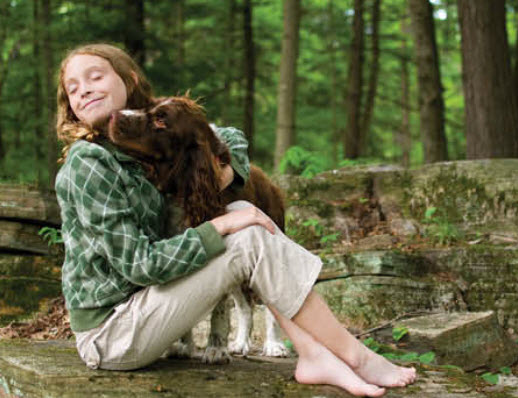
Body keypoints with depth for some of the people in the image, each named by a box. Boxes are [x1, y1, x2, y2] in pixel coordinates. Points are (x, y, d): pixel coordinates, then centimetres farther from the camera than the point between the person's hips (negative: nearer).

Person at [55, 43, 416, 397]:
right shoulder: (88, 162, -17)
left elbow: (229, 137, 19)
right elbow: (137, 264, -21)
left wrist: (228, 168, -3)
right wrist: (222, 226, -19)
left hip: (139, 305, 8)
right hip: (109, 334, -8)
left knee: (243, 213, -4)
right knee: (251, 240, -16)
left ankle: (315, 355, -12)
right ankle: (355, 358, -9)